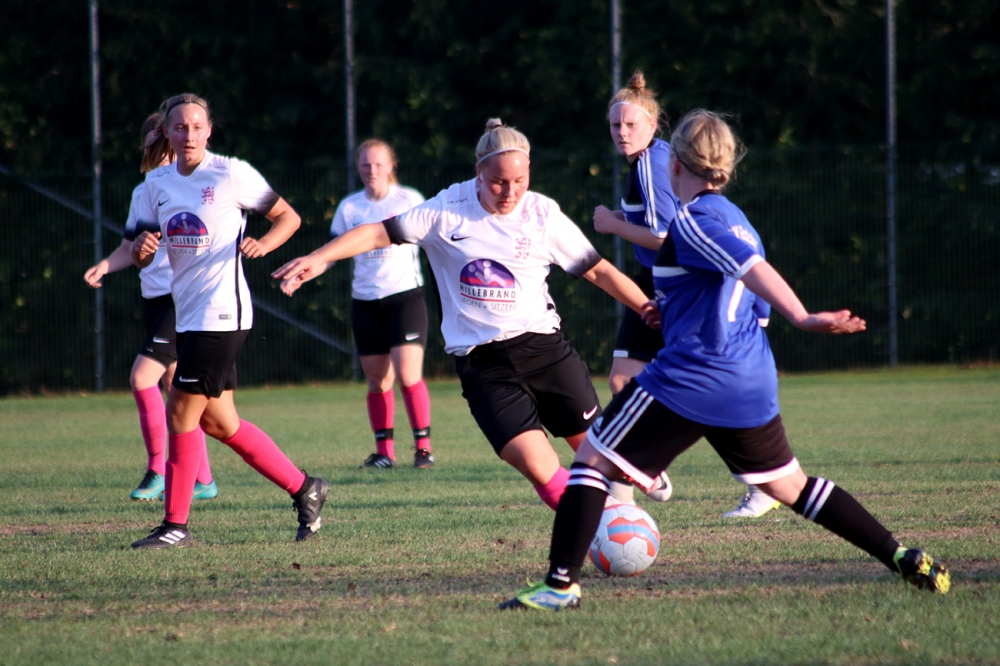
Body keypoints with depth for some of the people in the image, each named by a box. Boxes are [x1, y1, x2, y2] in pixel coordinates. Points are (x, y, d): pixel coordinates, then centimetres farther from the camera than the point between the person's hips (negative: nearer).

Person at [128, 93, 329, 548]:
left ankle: (176, 525, 1)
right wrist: (141, 248, -12)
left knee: (181, 412, -8)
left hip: (221, 313, -7)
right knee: (218, 422, 11)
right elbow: (140, 256, 11)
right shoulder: (157, 183, 10)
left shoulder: (231, 174, -7)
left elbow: (288, 217, 0)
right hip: (188, 315, 7)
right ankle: (303, 488, 23)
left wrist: (262, 245, -18)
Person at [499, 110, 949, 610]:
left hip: (691, 377, -9)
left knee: (592, 458, -2)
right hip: (752, 383, 9)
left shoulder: (691, 220, -10)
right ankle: (904, 559, 14)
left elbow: (751, 268, -24)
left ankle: (561, 583, -12)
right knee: (790, 486, 19)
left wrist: (801, 318, -37)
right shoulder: (735, 219, 17)